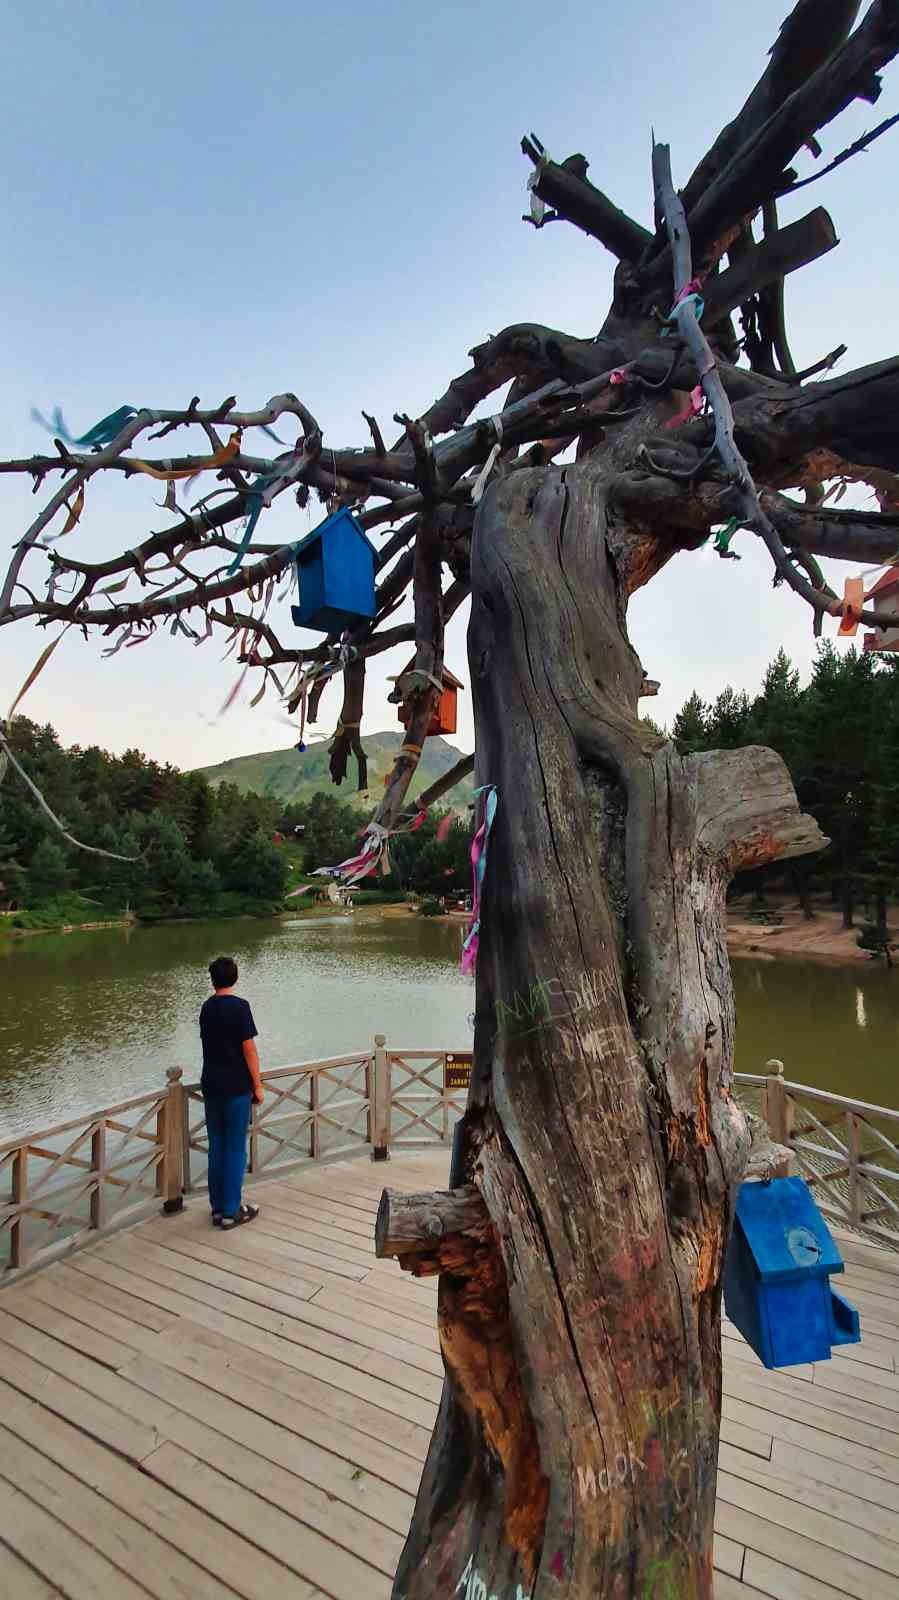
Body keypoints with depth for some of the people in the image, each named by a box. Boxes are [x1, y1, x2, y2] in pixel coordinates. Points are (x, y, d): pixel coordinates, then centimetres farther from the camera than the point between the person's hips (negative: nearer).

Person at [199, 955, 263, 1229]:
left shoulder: (206, 1008, 7)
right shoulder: (239, 1006, -14)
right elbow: (248, 1049, -15)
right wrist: (258, 1085, -6)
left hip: (210, 1086, 6)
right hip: (236, 1087, -6)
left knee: (217, 1147, 13)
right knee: (235, 1148, 3)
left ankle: (218, 1208, 20)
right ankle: (231, 1211, 9)